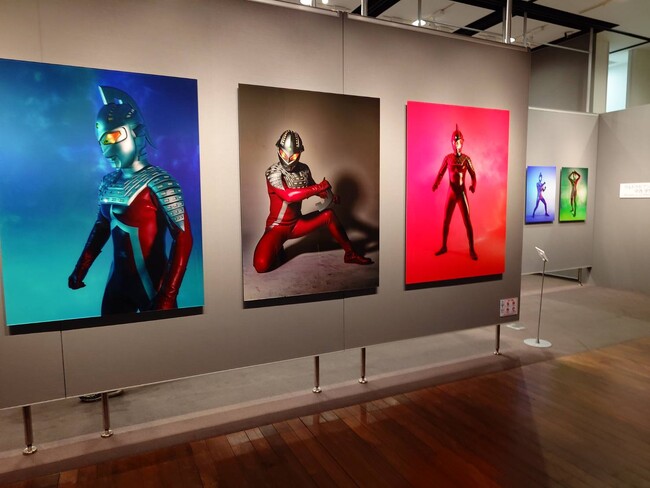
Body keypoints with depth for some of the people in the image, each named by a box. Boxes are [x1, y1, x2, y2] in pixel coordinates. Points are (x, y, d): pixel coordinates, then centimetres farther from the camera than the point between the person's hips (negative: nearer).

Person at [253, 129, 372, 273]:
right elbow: (288, 195, -36)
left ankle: (350, 253, 11)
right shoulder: (273, 172, -20)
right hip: (277, 227, -5)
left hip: (296, 223, 6)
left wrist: (330, 195, -3)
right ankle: (276, 251, 9)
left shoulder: (303, 169, -2)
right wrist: (320, 187, -31)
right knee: (262, 265, -28)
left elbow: (312, 186, 18)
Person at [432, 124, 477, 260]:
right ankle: (444, 247, 22)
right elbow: (441, 173, -1)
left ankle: (472, 250, 7)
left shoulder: (466, 159, -5)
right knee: (446, 221, 8)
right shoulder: (448, 158, 1)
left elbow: (473, 175, -3)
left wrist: (473, 185, -20)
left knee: (467, 222, -1)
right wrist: (436, 184, -18)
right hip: (451, 193, 3)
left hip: (462, 193, -3)